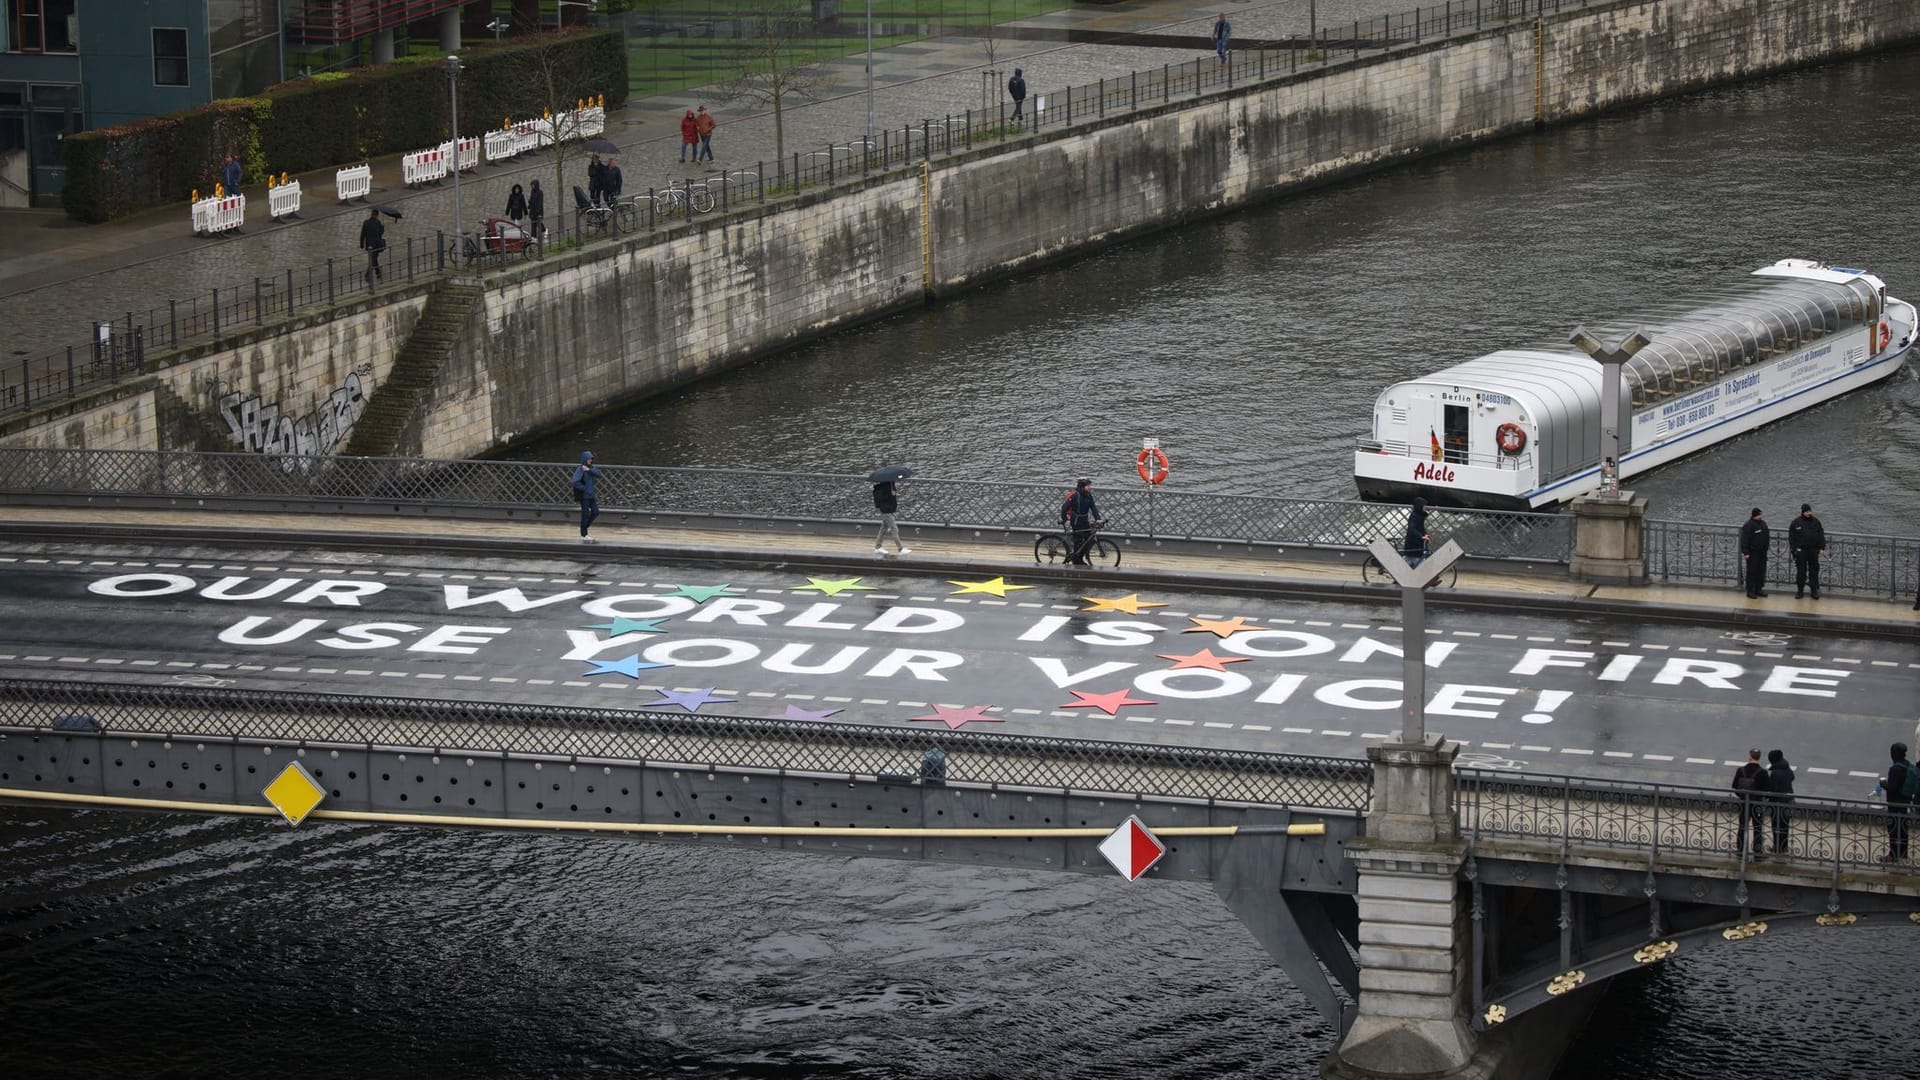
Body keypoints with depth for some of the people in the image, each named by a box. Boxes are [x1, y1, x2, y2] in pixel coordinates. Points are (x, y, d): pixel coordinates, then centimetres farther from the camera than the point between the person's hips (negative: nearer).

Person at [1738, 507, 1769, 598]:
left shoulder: (1763, 523, 10)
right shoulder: (1749, 525, -14)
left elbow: (1766, 536, 23)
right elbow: (1744, 540, -17)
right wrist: (1745, 552, -21)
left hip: (1762, 553, 8)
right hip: (1753, 553, -8)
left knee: (1761, 572, 11)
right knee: (1752, 572, -4)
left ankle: (1759, 589, 22)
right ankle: (1750, 591, 1)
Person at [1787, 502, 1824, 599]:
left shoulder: (1816, 522, 5)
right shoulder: (1796, 522, -1)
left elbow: (1821, 536, 7)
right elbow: (1791, 537, 0)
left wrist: (1821, 548, 0)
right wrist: (1793, 549, -6)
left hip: (1813, 550, 1)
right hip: (1801, 550, -1)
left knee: (1814, 571, 4)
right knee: (1801, 571, 4)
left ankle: (1814, 590, 11)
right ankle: (1800, 590, 13)